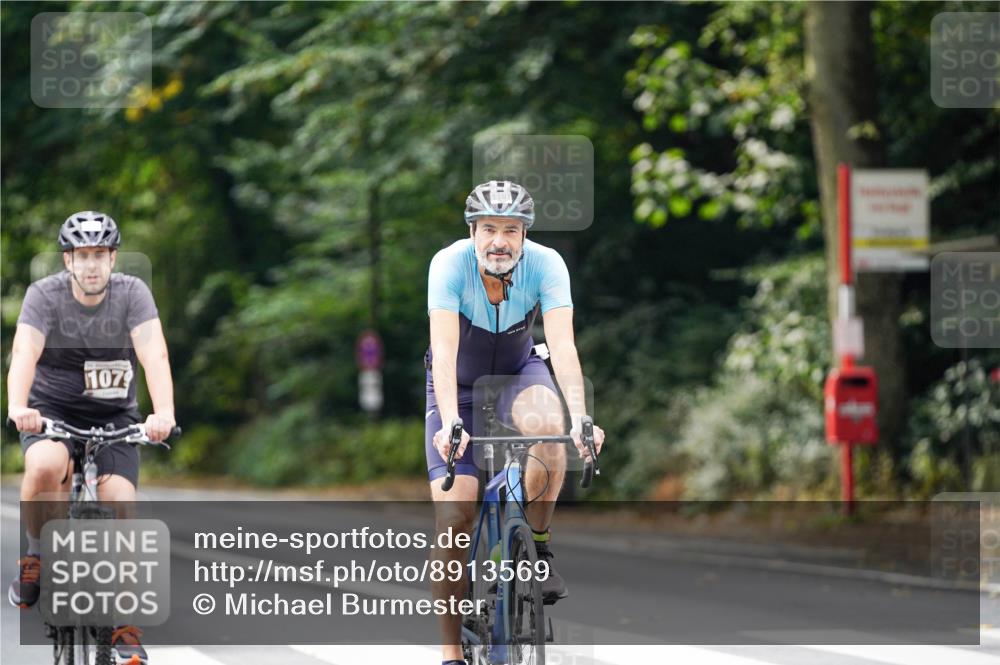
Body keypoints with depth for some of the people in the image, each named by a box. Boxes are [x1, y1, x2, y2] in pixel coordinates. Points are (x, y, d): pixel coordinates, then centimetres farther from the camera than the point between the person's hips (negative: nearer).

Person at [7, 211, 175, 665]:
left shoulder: (132, 294, -14)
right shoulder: (44, 295, -15)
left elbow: (154, 355, -28)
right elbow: (24, 354, -30)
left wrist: (163, 414, -46)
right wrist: (17, 408, -50)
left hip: (114, 416, 1)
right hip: (51, 409, -1)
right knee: (46, 467, -34)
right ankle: (36, 554, -7)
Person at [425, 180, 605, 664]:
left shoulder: (545, 264, -25)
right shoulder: (449, 265, -28)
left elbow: (562, 345, -35)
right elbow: (444, 349, -38)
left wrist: (580, 418, -50)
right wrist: (449, 422, -53)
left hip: (517, 373, 1)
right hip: (459, 385, -1)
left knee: (547, 425, -36)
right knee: (454, 519, -12)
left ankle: (538, 548, -14)